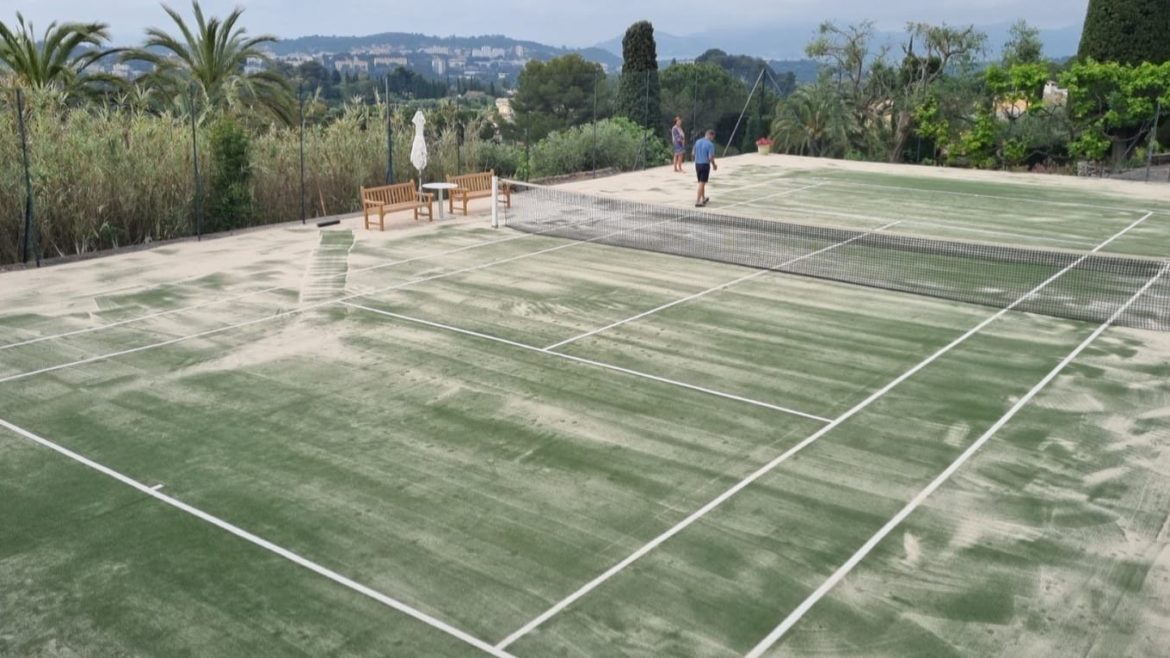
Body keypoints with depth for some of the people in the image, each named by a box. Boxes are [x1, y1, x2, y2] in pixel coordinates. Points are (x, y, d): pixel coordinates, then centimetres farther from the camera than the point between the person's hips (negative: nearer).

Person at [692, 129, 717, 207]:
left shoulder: (697, 142, 5)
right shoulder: (710, 144, -14)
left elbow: (693, 153, 11)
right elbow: (711, 157, -18)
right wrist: (714, 165, -1)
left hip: (697, 164, 6)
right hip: (705, 165, -6)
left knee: (701, 182, 20)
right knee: (702, 183, -4)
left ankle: (703, 199, 33)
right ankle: (697, 202, -7)